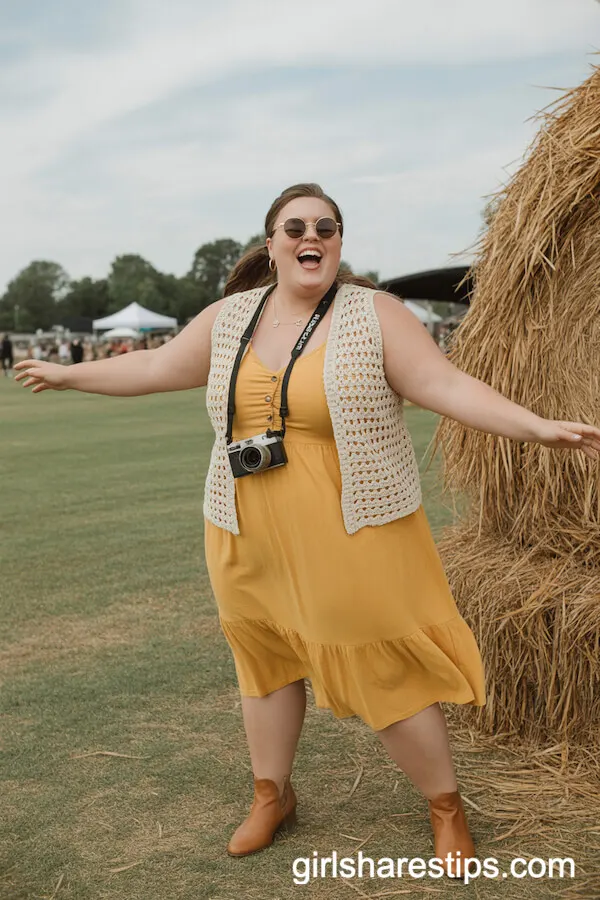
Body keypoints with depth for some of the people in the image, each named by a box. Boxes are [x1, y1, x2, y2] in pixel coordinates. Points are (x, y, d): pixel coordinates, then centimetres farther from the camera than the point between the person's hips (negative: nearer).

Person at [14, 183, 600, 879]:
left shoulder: (375, 314, -7)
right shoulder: (229, 317, 5)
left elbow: (447, 386, -13)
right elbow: (156, 366, 16)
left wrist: (539, 427, -24)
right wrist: (68, 375, 24)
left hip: (354, 540, -4)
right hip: (249, 542, 5)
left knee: (387, 675, 1)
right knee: (264, 658, 17)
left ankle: (446, 807, 25)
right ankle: (271, 796, 41)